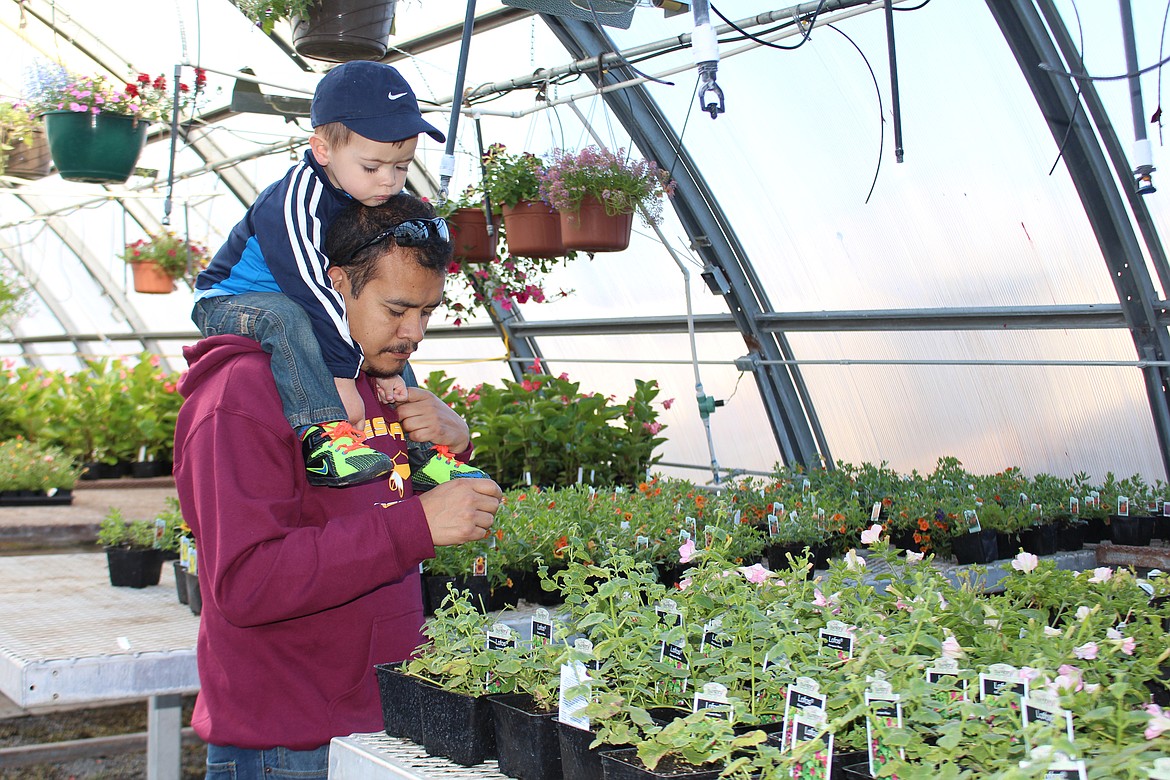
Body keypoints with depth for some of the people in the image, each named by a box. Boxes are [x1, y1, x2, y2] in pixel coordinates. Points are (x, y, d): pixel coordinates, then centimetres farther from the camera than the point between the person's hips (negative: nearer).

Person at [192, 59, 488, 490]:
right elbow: (309, 291, -35)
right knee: (286, 317, -38)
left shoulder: (379, 205, -6)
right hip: (229, 305, -8)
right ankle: (321, 438, -45)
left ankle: (420, 450, -2)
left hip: (306, 308, 8)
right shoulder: (296, 203, -31)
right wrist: (342, 378, -36)